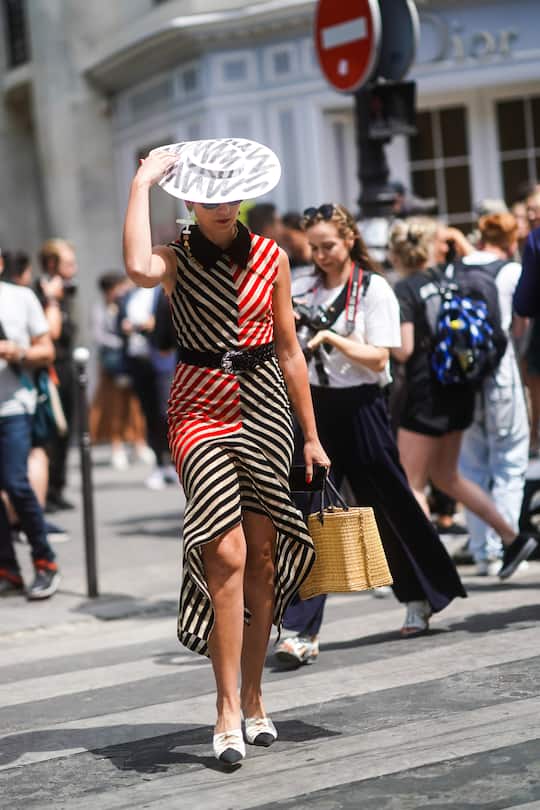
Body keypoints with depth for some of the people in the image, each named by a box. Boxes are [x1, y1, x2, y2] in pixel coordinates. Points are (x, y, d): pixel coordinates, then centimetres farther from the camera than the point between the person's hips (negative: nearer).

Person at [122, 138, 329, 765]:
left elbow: (289, 349, 12)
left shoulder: (270, 257, 8)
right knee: (226, 553, -15)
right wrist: (141, 183, -17)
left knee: (264, 554, 5)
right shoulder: (177, 258, -1)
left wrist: (311, 436, 12)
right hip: (200, 407, -3)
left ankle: (253, 700, 18)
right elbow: (140, 270, -28)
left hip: (265, 406, 4)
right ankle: (227, 710, -10)